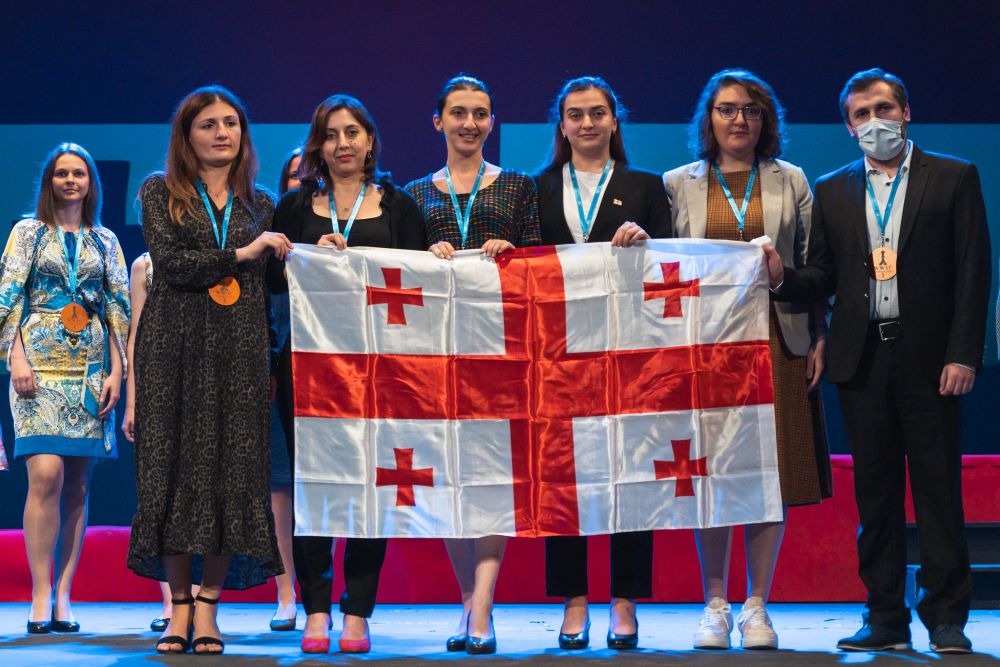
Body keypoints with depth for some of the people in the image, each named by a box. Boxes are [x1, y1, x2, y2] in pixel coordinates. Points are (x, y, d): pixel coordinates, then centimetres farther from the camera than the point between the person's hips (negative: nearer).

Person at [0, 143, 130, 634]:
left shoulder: (105, 242, 14)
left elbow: (118, 308, 11)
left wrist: (116, 371, 2)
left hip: (90, 369, 3)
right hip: (40, 365, -3)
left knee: (77, 485, 1)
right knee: (46, 474, -17)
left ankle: (63, 597, 4)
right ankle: (41, 596, -13)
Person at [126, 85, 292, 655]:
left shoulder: (259, 203, 16)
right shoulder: (161, 193, 8)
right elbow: (170, 261, -7)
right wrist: (240, 255, -7)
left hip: (241, 350, 2)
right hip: (175, 347, -2)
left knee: (235, 469, -4)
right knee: (177, 465, -3)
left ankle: (208, 606, 1)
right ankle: (180, 603, 4)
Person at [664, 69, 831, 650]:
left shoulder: (792, 182, 10)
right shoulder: (679, 184, 9)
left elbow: (815, 267, 8)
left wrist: (819, 339, 1)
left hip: (777, 340, 0)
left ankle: (757, 607, 8)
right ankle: (716, 604, 10)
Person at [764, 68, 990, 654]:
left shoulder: (955, 178, 3)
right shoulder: (832, 191, 13)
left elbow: (973, 271, -2)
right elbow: (825, 277, 11)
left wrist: (963, 355, -10)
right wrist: (784, 277, -11)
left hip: (929, 357, -3)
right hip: (863, 358, 3)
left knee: (938, 486, -1)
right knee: (875, 491, 6)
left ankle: (946, 617, 6)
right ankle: (886, 617, 12)